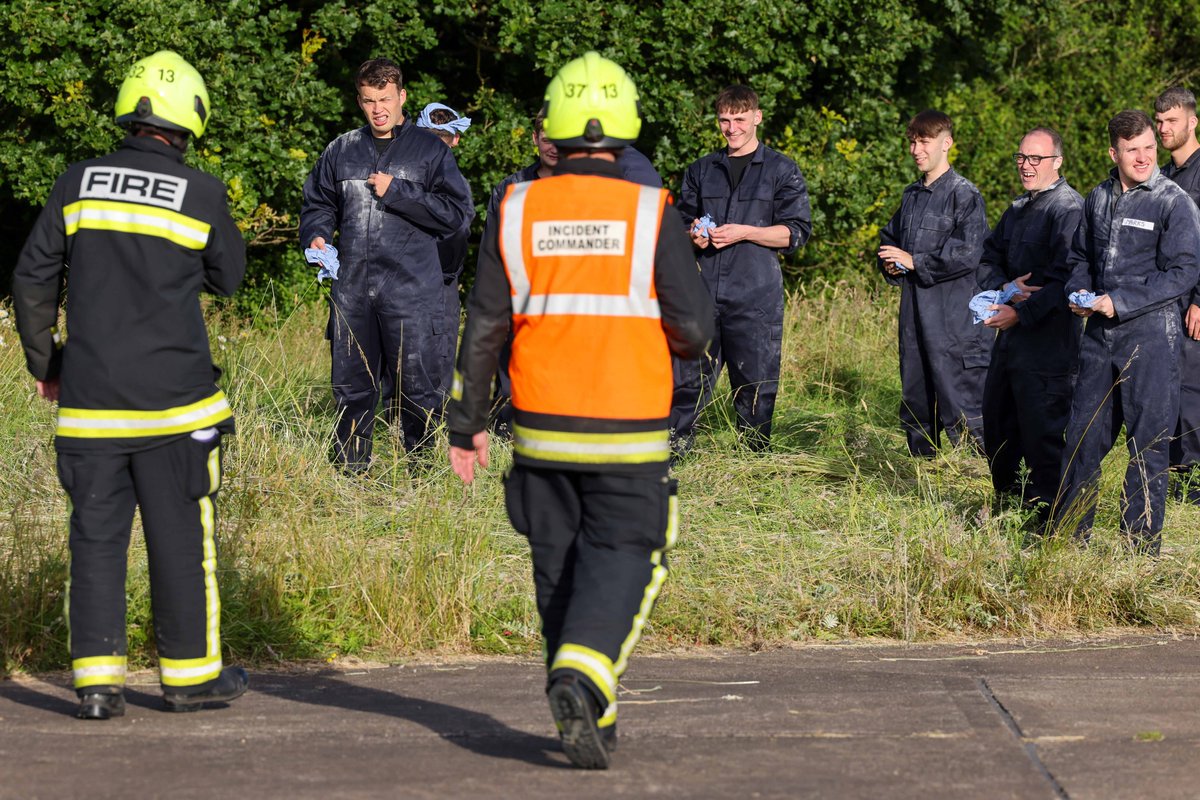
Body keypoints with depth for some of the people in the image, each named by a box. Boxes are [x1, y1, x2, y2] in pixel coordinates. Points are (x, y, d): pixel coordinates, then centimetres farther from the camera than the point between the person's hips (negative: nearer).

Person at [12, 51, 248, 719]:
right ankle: (192, 674, 13)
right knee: (181, 534, 7)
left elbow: (33, 278, 5)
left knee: (97, 534, 7)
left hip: (91, 396, 2)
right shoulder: (202, 194, -6)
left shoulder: (78, 185, 1)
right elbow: (228, 277, 9)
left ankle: (98, 678, 4)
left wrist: (45, 363, 16)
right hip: (174, 397, -2)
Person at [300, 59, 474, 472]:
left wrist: (396, 192, -10)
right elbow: (318, 203, 24)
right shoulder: (342, 151, 14)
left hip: (412, 291, -4)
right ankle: (350, 467, 20)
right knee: (351, 387, 9)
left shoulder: (430, 150, 3)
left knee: (419, 386, -4)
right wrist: (316, 236, 2)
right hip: (351, 290, 4)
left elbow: (458, 212, -5)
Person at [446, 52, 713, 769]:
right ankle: (581, 678, -22)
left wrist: (468, 422, 8)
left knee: (559, 567, 14)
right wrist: (674, 345, 15)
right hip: (628, 433, -3)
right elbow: (695, 327, -9)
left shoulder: (516, 212, -1)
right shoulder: (651, 214, -8)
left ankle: (593, 719, 18)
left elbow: (485, 326, 0)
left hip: (542, 430, 3)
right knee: (621, 560, 3)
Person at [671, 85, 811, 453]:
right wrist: (693, 235, 1)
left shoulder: (781, 170, 5)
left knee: (754, 383, 0)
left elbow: (796, 231, 0)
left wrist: (745, 233, -12)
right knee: (688, 378, -2)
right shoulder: (701, 170, 18)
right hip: (703, 293, 3)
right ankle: (673, 449, 1)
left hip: (756, 297, -3)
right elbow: (682, 221, 26)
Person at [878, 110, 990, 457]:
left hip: (955, 316, -8)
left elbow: (968, 254, -18)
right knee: (915, 402, 14)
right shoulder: (911, 195, 16)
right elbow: (890, 236, 30)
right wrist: (890, 263, 7)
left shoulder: (964, 195, -8)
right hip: (914, 310, 8)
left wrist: (914, 261, -14)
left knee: (962, 405, -14)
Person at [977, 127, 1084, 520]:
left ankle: (1051, 517, 3)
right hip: (1011, 336, 9)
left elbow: (1066, 280, -21)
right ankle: (1007, 499, 30)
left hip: (1047, 339, -9)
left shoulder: (1067, 208, -13)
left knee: (1043, 432, -6)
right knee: (997, 426, 16)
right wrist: (1004, 287, -5)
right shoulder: (1017, 209, 17)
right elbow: (988, 258, 17)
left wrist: (1021, 312, -20)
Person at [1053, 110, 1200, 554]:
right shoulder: (1098, 199, 11)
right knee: (1083, 434, 10)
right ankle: (1069, 532, 20)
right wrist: (1079, 292, 2)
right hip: (1100, 334, 6)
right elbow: (1080, 257, 23)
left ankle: (1142, 543, 8)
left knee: (1148, 442, 0)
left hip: (1150, 334, -6)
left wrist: (1119, 301, -16)